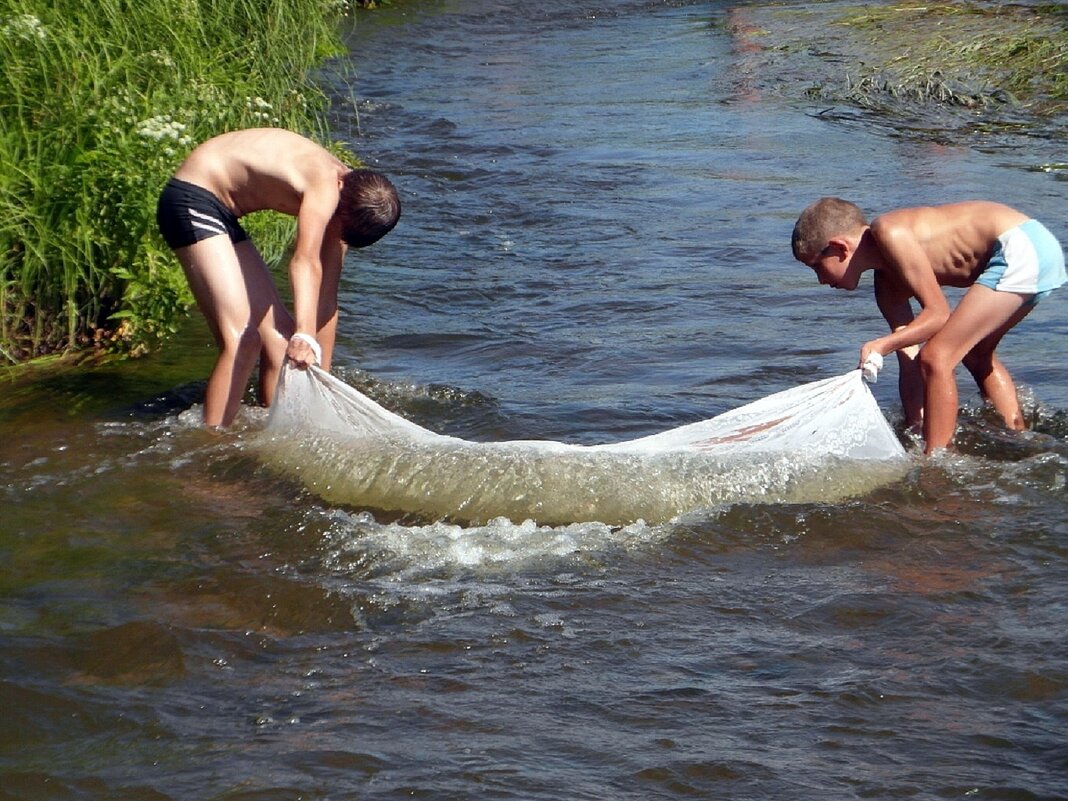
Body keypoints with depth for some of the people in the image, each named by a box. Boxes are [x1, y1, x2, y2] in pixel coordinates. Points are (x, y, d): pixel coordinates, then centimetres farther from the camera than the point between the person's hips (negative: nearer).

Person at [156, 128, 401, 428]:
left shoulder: (345, 206, 3)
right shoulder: (325, 184, -25)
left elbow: (325, 299, 7)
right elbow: (305, 263, -40)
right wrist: (304, 336, -52)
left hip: (223, 216, 10)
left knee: (279, 334, 10)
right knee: (243, 337, -19)